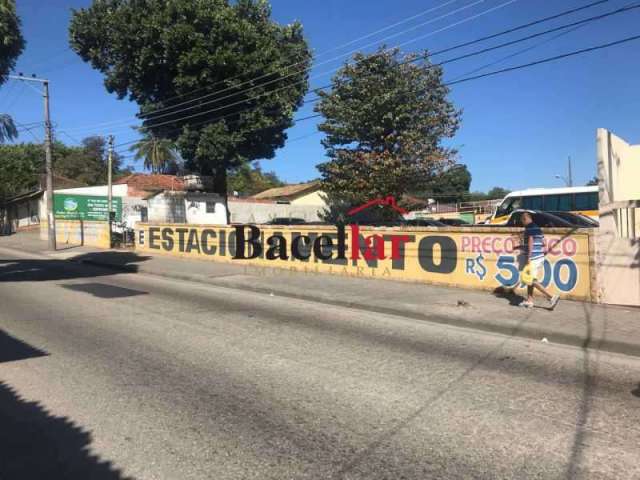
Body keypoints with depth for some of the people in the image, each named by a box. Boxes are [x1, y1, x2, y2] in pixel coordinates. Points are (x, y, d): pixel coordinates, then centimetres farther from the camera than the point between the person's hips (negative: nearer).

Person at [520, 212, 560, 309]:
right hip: (540, 257, 9)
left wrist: (528, 257, -22)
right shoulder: (537, 228, 16)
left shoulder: (529, 228, -11)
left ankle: (551, 297, -13)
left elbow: (530, 242, -22)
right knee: (530, 280, 16)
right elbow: (543, 243, 20)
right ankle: (529, 301, 20)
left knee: (532, 281, -7)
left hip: (533, 258, -9)